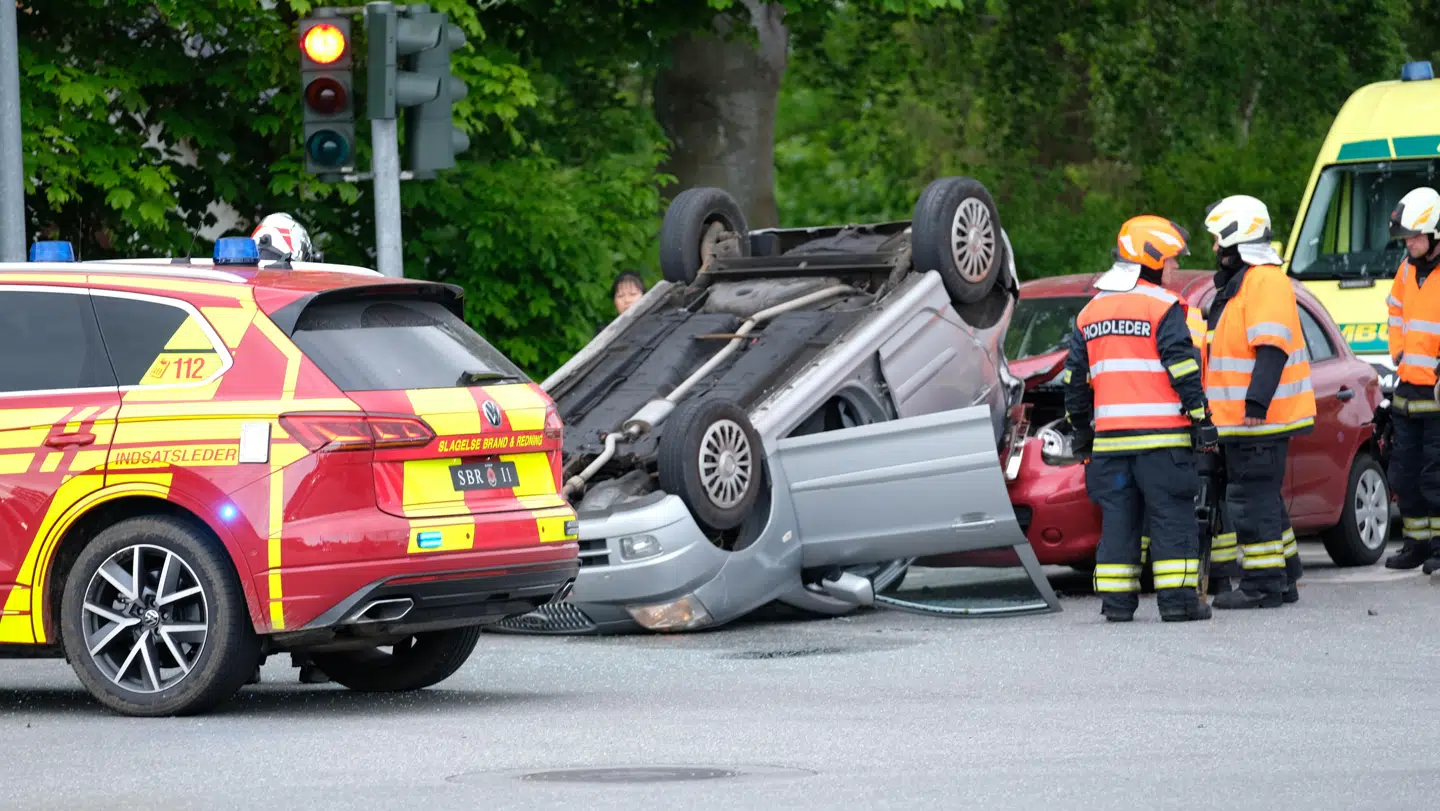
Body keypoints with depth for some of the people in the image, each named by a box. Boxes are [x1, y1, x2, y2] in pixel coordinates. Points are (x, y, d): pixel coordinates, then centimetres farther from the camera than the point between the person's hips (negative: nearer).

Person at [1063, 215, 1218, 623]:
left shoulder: (1090, 313, 15)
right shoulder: (1162, 307, -5)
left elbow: (1076, 379, 18)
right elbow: (1183, 369, -11)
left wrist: (1080, 430, 24)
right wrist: (1202, 420, -7)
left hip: (1111, 436, 5)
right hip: (1161, 434, -5)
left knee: (1118, 517, 8)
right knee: (1172, 517, -2)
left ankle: (1116, 600, 5)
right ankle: (1177, 599, -5)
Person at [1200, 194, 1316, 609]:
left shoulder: (1264, 280, -14)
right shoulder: (1237, 282, 20)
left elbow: (1272, 348, -23)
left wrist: (1256, 402, -30)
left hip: (1259, 419, -11)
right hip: (1244, 419, 11)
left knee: (1252, 500, -9)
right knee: (1263, 499, 15)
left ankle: (1262, 585, -7)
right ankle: (1283, 580, 21)